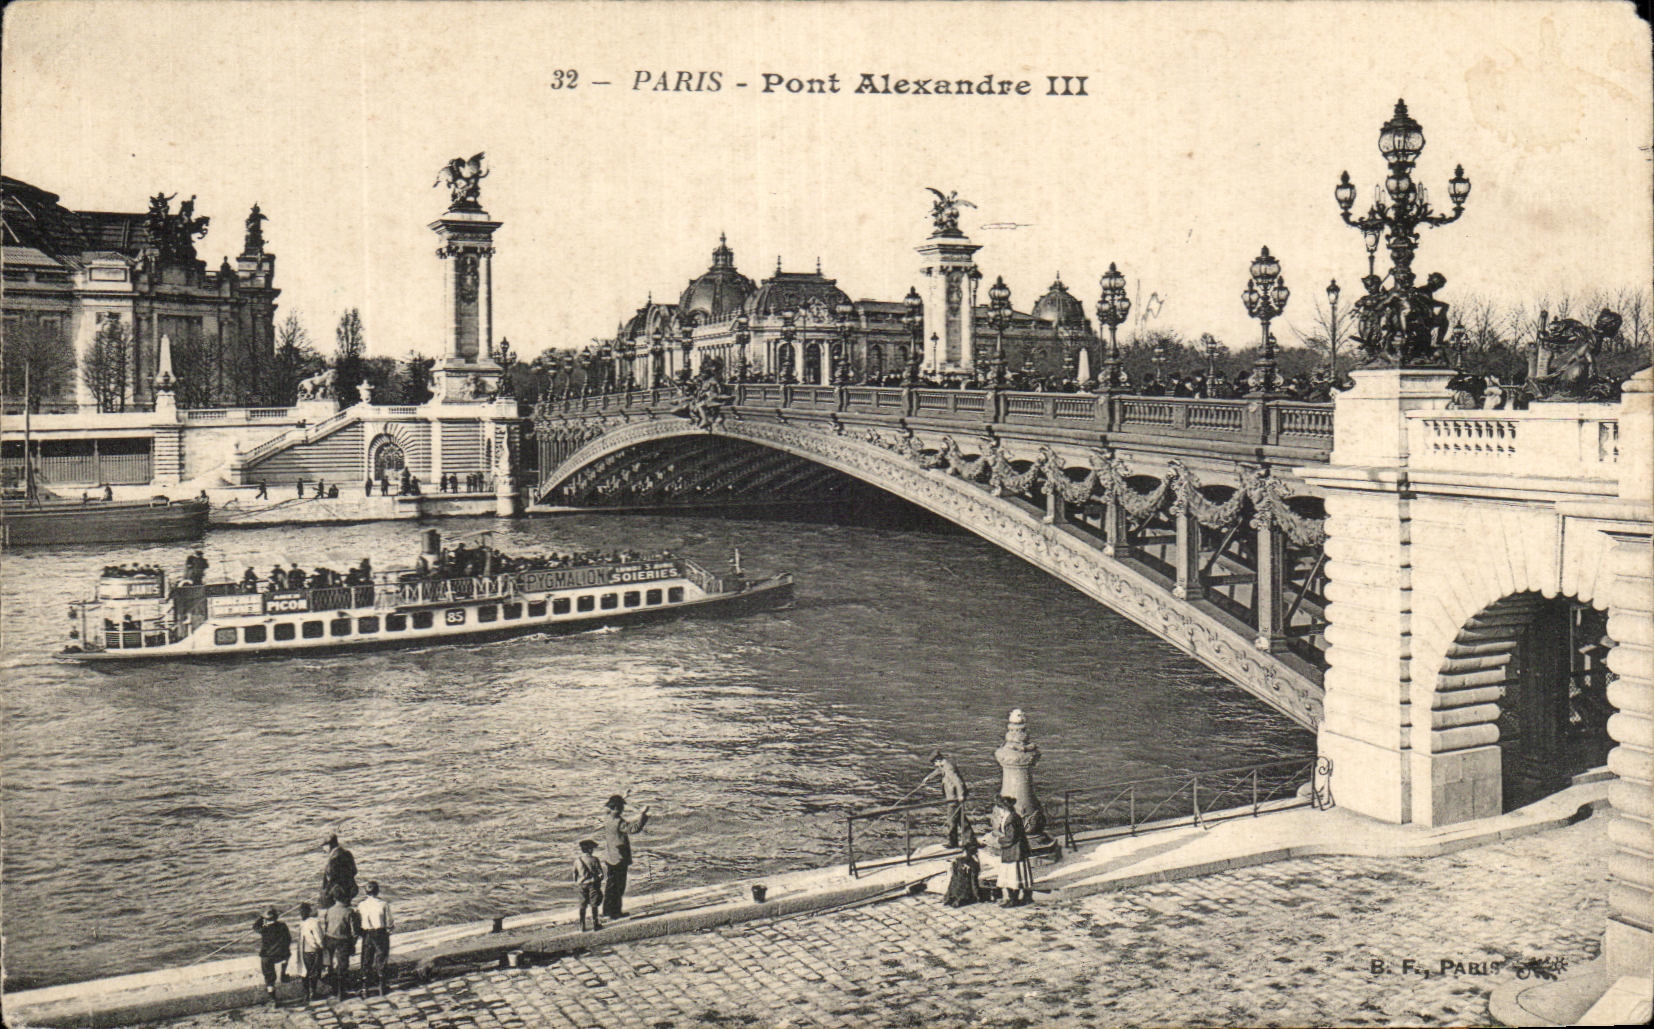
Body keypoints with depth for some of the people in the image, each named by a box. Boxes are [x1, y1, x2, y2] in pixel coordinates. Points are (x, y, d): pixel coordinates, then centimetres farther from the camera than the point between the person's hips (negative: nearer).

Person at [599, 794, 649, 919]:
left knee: (610, 885, 18)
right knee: (619, 886, 3)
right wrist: (643, 814, -28)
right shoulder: (618, 822, -25)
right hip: (619, 859, -9)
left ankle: (607, 911, 26)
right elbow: (635, 828, -35)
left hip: (609, 858, 9)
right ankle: (615, 912, 8)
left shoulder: (607, 818, 1)